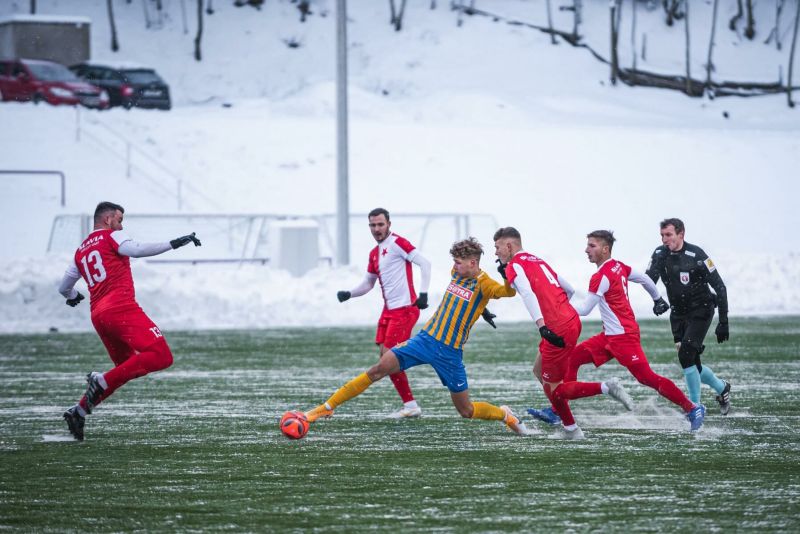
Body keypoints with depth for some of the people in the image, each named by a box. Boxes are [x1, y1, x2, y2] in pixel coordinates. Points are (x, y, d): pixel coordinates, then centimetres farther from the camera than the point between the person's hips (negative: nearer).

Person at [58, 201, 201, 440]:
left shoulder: (80, 251, 25)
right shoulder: (111, 236, 5)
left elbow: (64, 288, 31)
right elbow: (136, 250, -15)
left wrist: (73, 297, 54)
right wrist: (173, 244, -16)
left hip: (98, 316, 8)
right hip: (121, 307, -8)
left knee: (127, 368, 20)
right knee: (160, 356, -16)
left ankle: (79, 411, 12)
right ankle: (103, 380, -22)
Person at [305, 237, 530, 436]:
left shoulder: (483, 284, -12)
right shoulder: (456, 273, 6)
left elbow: (508, 291, -31)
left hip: (450, 352, -5)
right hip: (426, 338, 5)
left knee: (466, 410, 2)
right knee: (379, 369, -10)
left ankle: (505, 416, 32)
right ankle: (328, 406, -8)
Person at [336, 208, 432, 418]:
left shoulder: (397, 243, -10)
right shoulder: (374, 254, 16)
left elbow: (424, 263, -17)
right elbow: (368, 283, 27)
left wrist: (423, 293, -23)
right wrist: (348, 294, 11)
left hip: (404, 308, -9)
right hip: (389, 310, 9)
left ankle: (410, 405, -4)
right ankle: (409, 405, 10)